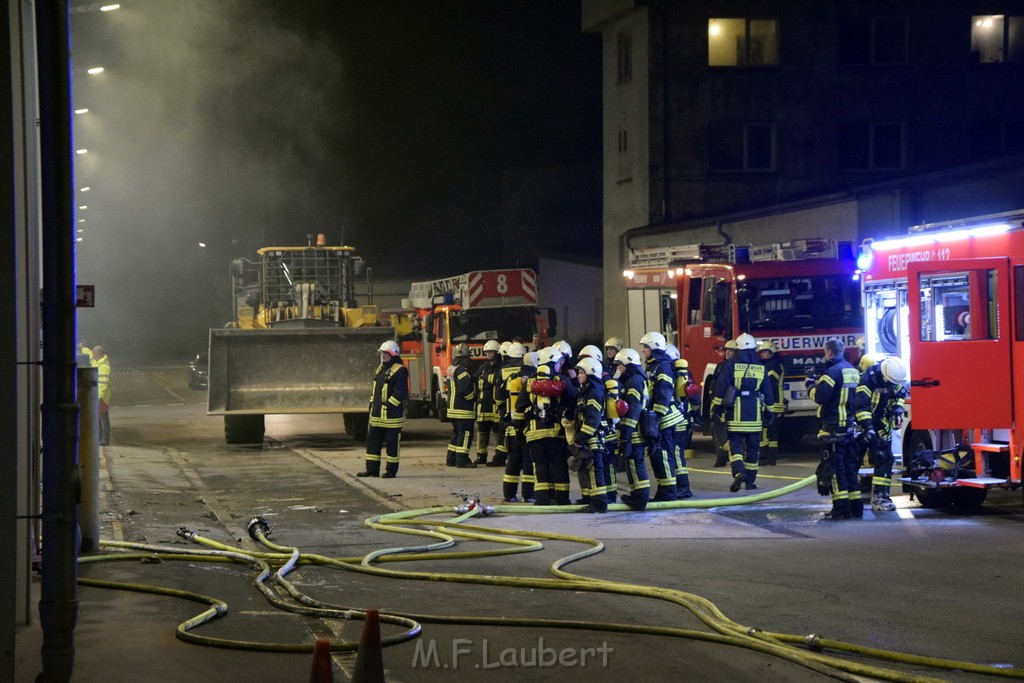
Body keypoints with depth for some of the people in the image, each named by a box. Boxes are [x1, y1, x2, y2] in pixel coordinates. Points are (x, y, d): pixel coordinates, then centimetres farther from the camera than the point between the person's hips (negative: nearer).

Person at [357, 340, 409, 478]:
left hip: (392, 414, -9)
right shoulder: (381, 369, 17)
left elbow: (400, 393, -18)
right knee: (372, 441, 10)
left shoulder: (400, 371, -11)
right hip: (377, 414, 9)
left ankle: (391, 471, 6)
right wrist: (372, 404, 14)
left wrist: (388, 405, -20)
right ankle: (372, 469, 15)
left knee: (392, 443, -1)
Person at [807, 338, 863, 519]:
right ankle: (856, 505, 14)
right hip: (851, 425, 8)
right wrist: (818, 382, 20)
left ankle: (841, 508, -9)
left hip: (834, 427, -8)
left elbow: (819, 396, -19)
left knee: (836, 466, -6)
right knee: (850, 465, 13)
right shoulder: (852, 371, 14)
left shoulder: (833, 372, -14)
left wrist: (810, 385, 1)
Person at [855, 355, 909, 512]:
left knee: (885, 458, -1)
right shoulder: (869, 377, -25)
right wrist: (868, 427, -36)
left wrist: (898, 411, -4)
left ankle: (880, 495, 1)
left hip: (883, 427, 6)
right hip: (862, 423, -6)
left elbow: (900, 395, 14)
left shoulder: (897, 377, -5)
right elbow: (862, 405, -30)